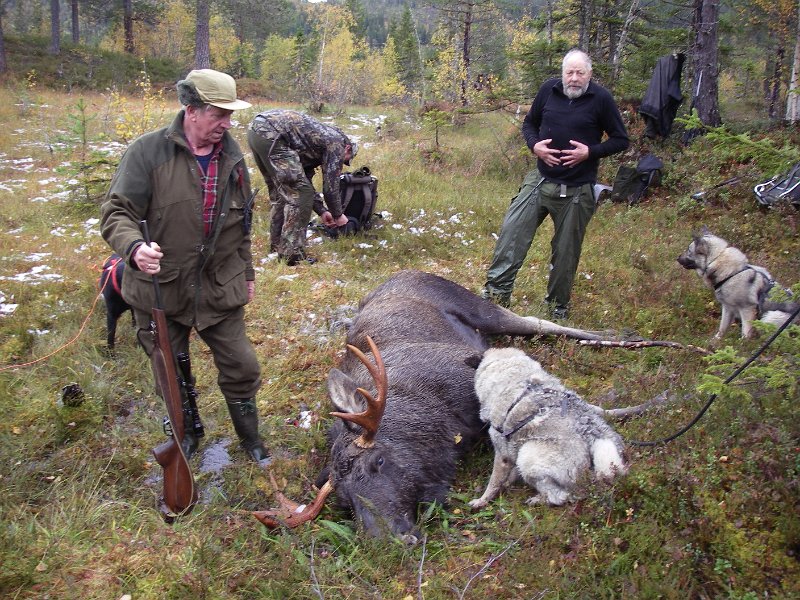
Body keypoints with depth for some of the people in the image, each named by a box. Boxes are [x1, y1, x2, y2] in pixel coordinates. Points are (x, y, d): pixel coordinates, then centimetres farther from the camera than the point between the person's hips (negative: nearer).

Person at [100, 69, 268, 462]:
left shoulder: (232, 158, 2)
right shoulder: (149, 152, -14)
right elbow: (116, 212, -15)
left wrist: (246, 274, 18)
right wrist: (134, 247, -36)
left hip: (220, 290, 3)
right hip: (160, 289, -3)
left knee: (241, 368, 9)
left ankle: (249, 435, 34)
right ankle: (186, 434, 43)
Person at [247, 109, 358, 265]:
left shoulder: (324, 138, 30)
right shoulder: (337, 142, 6)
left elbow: (304, 181, 33)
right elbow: (330, 186, 3)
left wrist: (322, 211, 33)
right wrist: (338, 215, 18)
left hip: (255, 129, 10)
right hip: (271, 133, -10)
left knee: (280, 191, 21)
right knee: (299, 193, -3)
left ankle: (277, 246, 29)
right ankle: (291, 254, -1)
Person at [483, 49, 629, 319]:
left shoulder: (601, 99, -7)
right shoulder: (549, 89, 1)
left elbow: (621, 140, 0)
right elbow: (529, 123, 14)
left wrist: (590, 152, -17)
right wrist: (535, 145, -7)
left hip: (577, 191, -2)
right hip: (540, 180, 2)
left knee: (566, 251, 7)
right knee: (512, 231, -10)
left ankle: (557, 306, 24)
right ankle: (497, 291, 0)